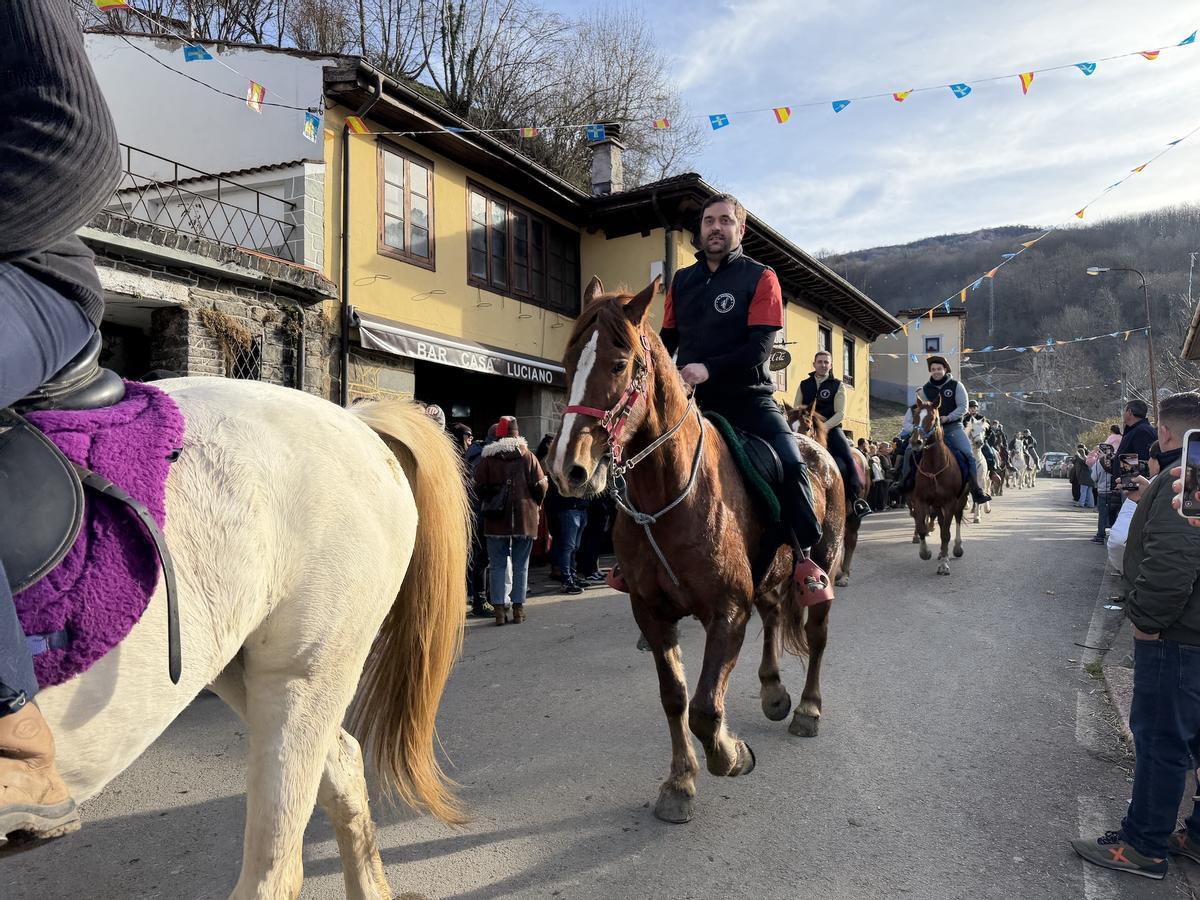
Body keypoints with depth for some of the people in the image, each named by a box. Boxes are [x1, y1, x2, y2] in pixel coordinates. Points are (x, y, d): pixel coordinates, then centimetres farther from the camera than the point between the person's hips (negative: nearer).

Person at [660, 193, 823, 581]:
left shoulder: (760, 277, -1)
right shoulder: (681, 281, 12)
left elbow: (761, 345, -13)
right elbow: (667, 340, 16)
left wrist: (709, 369, -26)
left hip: (749, 398, -4)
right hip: (692, 399, 4)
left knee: (790, 463, -23)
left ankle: (805, 555, -7)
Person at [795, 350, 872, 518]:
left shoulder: (838, 385, 4)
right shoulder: (804, 385, 12)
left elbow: (840, 413, -4)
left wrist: (824, 427, -18)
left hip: (831, 428, -2)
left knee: (848, 458, -20)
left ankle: (855, 497, -15)